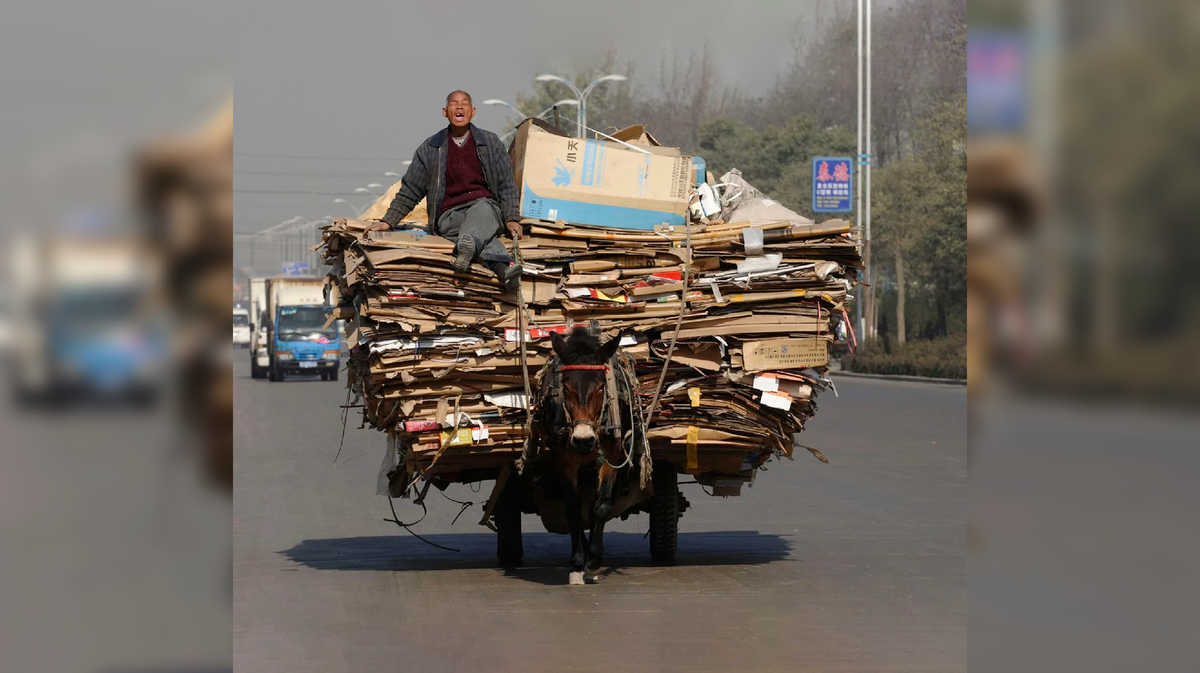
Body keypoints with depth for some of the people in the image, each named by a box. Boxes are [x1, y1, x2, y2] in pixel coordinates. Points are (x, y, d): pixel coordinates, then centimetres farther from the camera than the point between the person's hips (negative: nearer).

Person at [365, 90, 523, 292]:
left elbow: (507, 185, 13)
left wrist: (512, 218, 0)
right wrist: (388, 221, 9)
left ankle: (467, 246, -71)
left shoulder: (490, 143, 13)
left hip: (486, 207, 1)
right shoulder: (430, 149, 12)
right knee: (484, 234, -38)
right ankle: (503, 267, -67)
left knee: (483, 208, -41)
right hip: (449, 215, -1)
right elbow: (410, 190, 16)